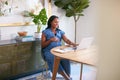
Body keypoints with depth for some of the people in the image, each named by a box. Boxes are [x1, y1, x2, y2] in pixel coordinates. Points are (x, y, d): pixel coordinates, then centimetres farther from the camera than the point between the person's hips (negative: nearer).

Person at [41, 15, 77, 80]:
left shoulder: (60, 32, 17)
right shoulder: (45, 32, 7)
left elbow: (66, 40, 1)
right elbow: (42, 45, 2)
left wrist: (71, 43, -21)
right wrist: (50, 40, -13)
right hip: (49, 52, -3)